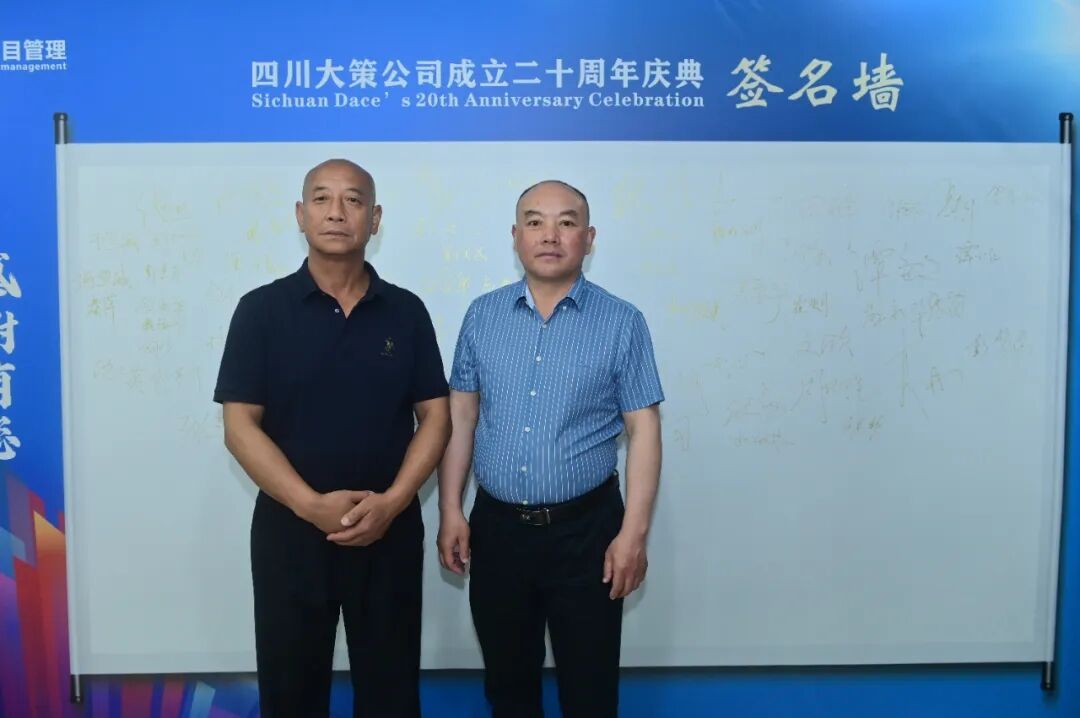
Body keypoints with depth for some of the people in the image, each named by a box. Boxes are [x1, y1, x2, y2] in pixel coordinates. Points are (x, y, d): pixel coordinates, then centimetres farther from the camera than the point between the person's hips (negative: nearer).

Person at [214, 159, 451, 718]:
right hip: (290, 529, -1)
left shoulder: (406, 312, 2)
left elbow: (435, 417, 1)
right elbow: (240, 427, -7)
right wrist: (311, 504, -18)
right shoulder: (261, 310, -3)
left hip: (391, 530, 1)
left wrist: (392, 501, -13)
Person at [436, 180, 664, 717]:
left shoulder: (622, 323, -6)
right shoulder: (482, 316, 2)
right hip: (495, 526, 3)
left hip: (586, 528, -2)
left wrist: (634, 533, -11)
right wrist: (450, 511, 2)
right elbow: (461, 415, 5)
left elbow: (643, 430, -6)